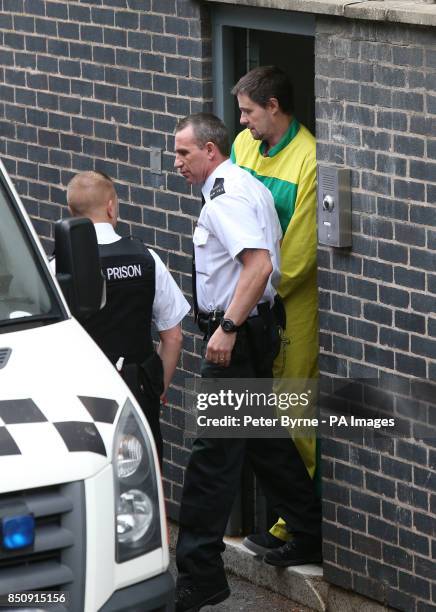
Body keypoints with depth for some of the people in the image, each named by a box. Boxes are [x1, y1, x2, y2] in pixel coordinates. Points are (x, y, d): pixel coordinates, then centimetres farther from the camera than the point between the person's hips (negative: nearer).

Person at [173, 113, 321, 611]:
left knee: (212, 456, -9)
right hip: (254, 327, 11)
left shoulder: (226, 197, -18)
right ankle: (309, 537, 30)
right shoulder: (249, 186, 15)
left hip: (235, 337, -11)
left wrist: (227, 327, -30)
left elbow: (259, 264, -29)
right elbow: (267, 258, 24)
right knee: (266, 442, 20)